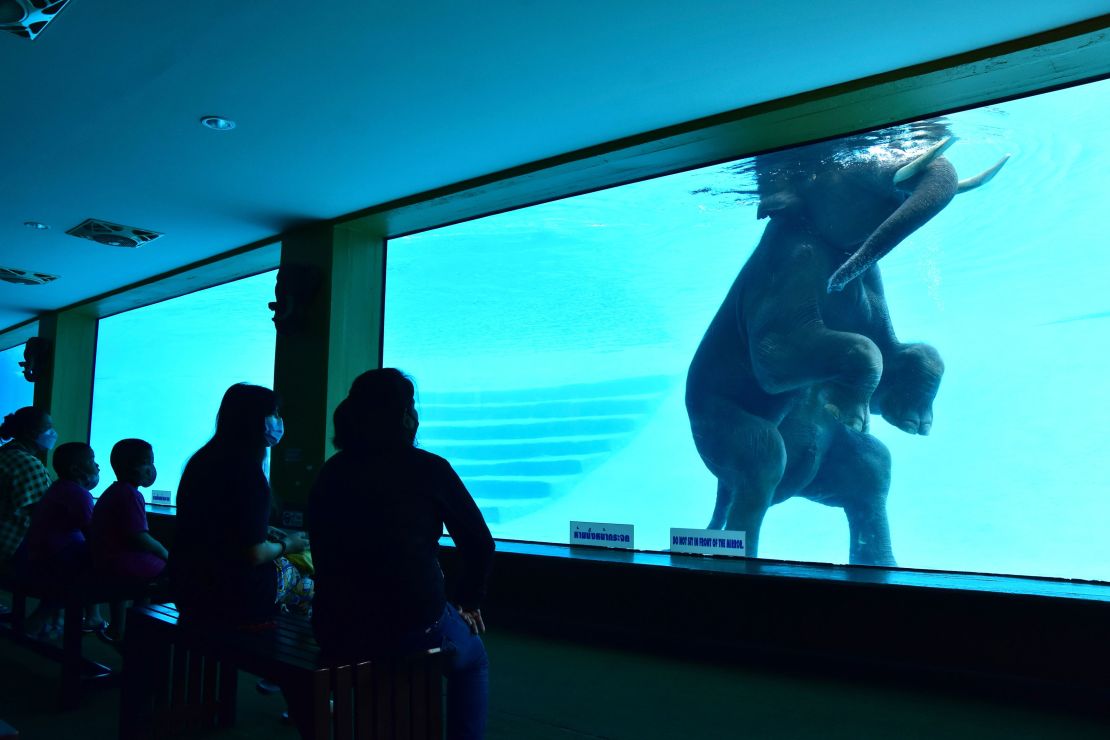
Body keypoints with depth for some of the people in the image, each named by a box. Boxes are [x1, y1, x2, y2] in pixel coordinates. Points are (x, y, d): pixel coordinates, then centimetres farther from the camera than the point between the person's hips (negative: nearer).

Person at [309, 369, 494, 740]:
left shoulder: (330, 472, 6)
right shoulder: (427, 467, -6)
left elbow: (324, 554, 16)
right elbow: (480, 543, 0)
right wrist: (468, 602, 16)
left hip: (336, 632, 5)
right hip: (414, 628, -5)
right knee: (472, 657, 27)